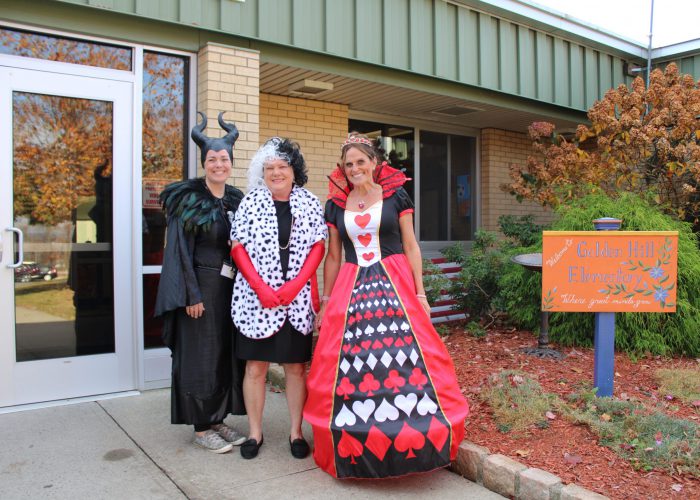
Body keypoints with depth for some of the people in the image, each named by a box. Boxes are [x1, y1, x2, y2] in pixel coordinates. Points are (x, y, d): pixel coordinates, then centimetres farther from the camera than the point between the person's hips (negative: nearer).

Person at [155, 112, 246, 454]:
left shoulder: (236, 200, 9)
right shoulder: (189, 198, -7)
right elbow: (180, 249, -11)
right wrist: (191, 295, -16)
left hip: (231, 287, 6)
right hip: (201, 287, -6)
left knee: (227, 353, 10)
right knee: (200, 354, 2)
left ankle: (218, 419, 24)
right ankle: (201, 428, 14)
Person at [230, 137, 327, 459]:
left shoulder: (310, 203, 5)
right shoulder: (250, 201, 3)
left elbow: (318, 247, 2)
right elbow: (238, 248, 0)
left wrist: (296, 284, -10)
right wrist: (261, 287, -11)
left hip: (298, 298, 1)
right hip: (256, 298, 0)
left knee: (296, 366, 7)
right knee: (255, 366, 5)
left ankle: (296, 432, 20)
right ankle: (255, 432, 20)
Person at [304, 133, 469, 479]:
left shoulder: (395, 195, 3)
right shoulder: (336, 205, 10)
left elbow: (411, 247, 3)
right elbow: (333, 257, 13)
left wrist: (420, 294, -3)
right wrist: (325, 303, 10)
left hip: (395, 286, -2)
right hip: (351, 291, 2)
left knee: (402, 360, -7)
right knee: (350, 367, 0)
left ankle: (408, 436, 8)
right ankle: (355, 444, 15)